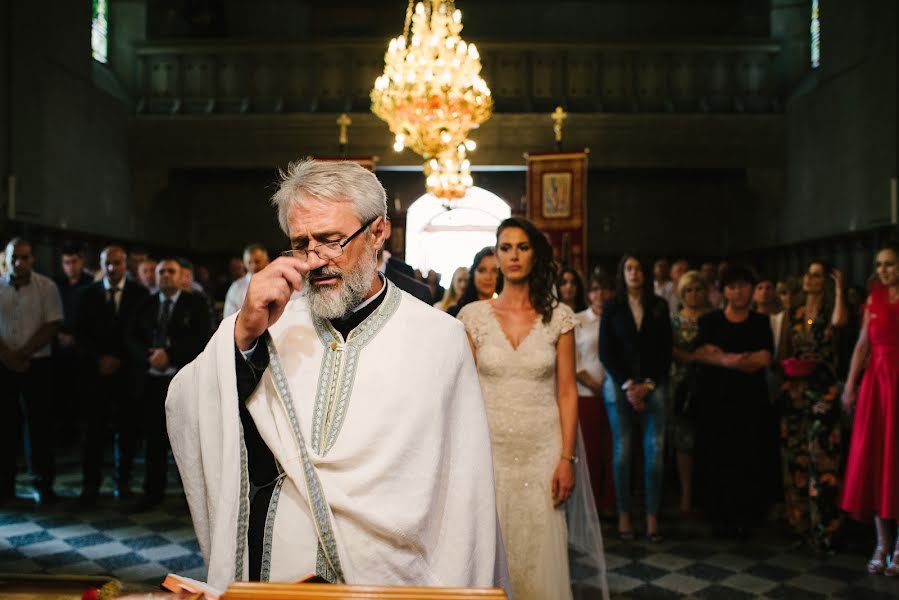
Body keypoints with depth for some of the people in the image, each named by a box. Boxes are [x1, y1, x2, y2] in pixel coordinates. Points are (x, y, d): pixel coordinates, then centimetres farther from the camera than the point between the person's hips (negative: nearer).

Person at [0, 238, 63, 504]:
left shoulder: (47, 287, -2)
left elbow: (52, 326, -7)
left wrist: (22, 354, -12)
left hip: (37, 364, -1)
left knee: (40, 423, 1)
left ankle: (43, 484, 9)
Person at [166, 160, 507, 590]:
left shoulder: (439, 338, -8)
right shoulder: (273, 321, 0)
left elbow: (464, 490, -8)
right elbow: (184, 421, -9)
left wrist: (453, 590, -10)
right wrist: (245, 333, -20)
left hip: (385, 576, -2)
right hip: (270, 574, 2)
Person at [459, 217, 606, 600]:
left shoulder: (558, 316, 1)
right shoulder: (474, 316, 1)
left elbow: (567, 392, 1)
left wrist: (567, 458, -5)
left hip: (543, 451, 0)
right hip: (490, 450, 0)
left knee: (541, 555, 5)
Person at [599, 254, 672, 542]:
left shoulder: (659, 306, 9)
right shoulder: (612, 307, 6)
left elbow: (666, 351, 7)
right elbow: (605, 351, 2)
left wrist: (648, 385, -5)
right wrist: (628, 385, -7)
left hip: (653, 385, 1)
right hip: (619, 385, -1)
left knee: (655, 451, -5)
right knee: (622, 450, -2)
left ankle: (652, 517, 0)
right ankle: (623, 515, 5)